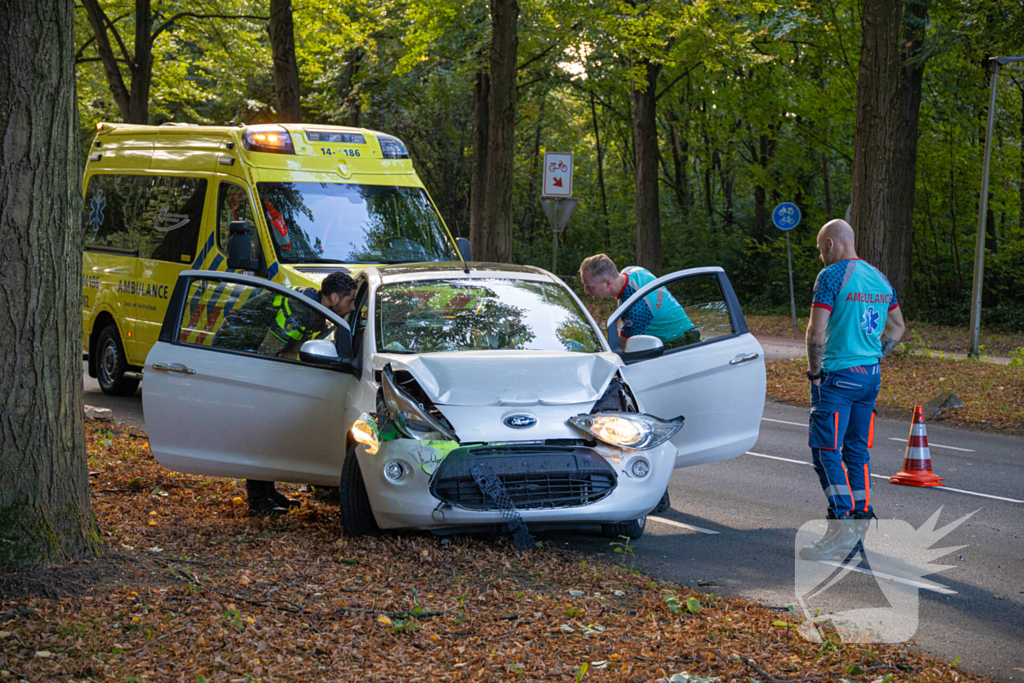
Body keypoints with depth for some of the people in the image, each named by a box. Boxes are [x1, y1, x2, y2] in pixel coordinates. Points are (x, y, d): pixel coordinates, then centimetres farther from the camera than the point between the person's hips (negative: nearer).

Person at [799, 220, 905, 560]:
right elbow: (897, 327, 21)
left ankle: (843, 529, -13)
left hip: (837, 377, -8)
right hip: (871, 377, 8)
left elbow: (816, 332, -19)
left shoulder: (831, 276, -12)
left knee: (825, 452, -5)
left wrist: (815, 371, -7)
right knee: (857, 451, 14)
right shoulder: (879, 278, 12)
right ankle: (860, 525, 16)